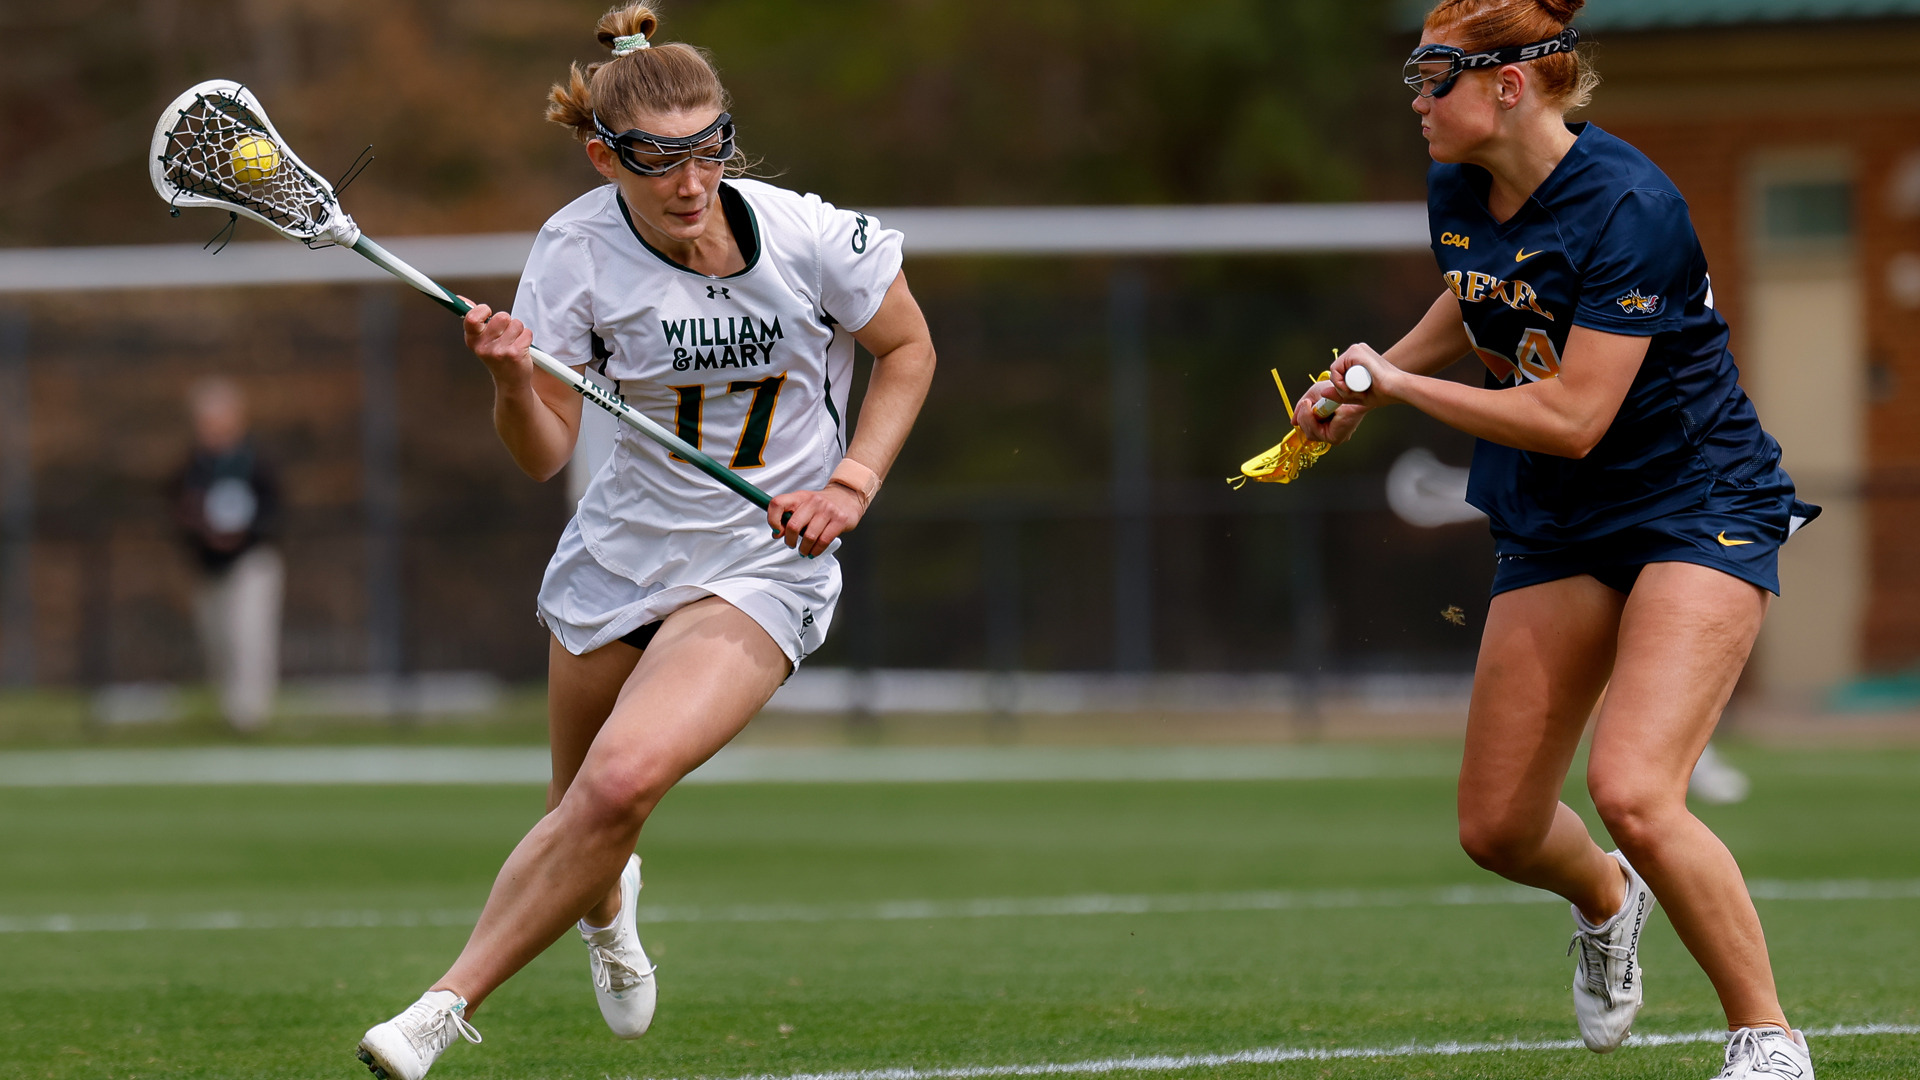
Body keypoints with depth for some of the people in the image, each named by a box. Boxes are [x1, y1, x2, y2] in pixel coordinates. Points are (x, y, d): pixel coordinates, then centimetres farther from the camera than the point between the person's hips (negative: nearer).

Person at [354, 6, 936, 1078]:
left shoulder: (811, 237, -17)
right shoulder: (578, 250, -14)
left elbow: (909, 352, 2)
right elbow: (546, 456, -13)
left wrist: (850, 484, -11)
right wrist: (513, 380, -33)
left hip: (763, 561, -3)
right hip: (623, 544, 3)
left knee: (622, 781, -25)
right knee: (582, 813, 15)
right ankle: (608, 910, 55)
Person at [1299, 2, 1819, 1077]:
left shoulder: (1628, 208, -24)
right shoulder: (1458, 194, -1)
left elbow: (1570, 418, -25)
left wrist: (1399, 384, -17)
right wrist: (1370, 386, 13)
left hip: (1701, 511, -7)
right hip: (1558, 530, 7)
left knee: (1632, 792, -25)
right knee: (1498, 828, 6)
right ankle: (1607, 901, 43)